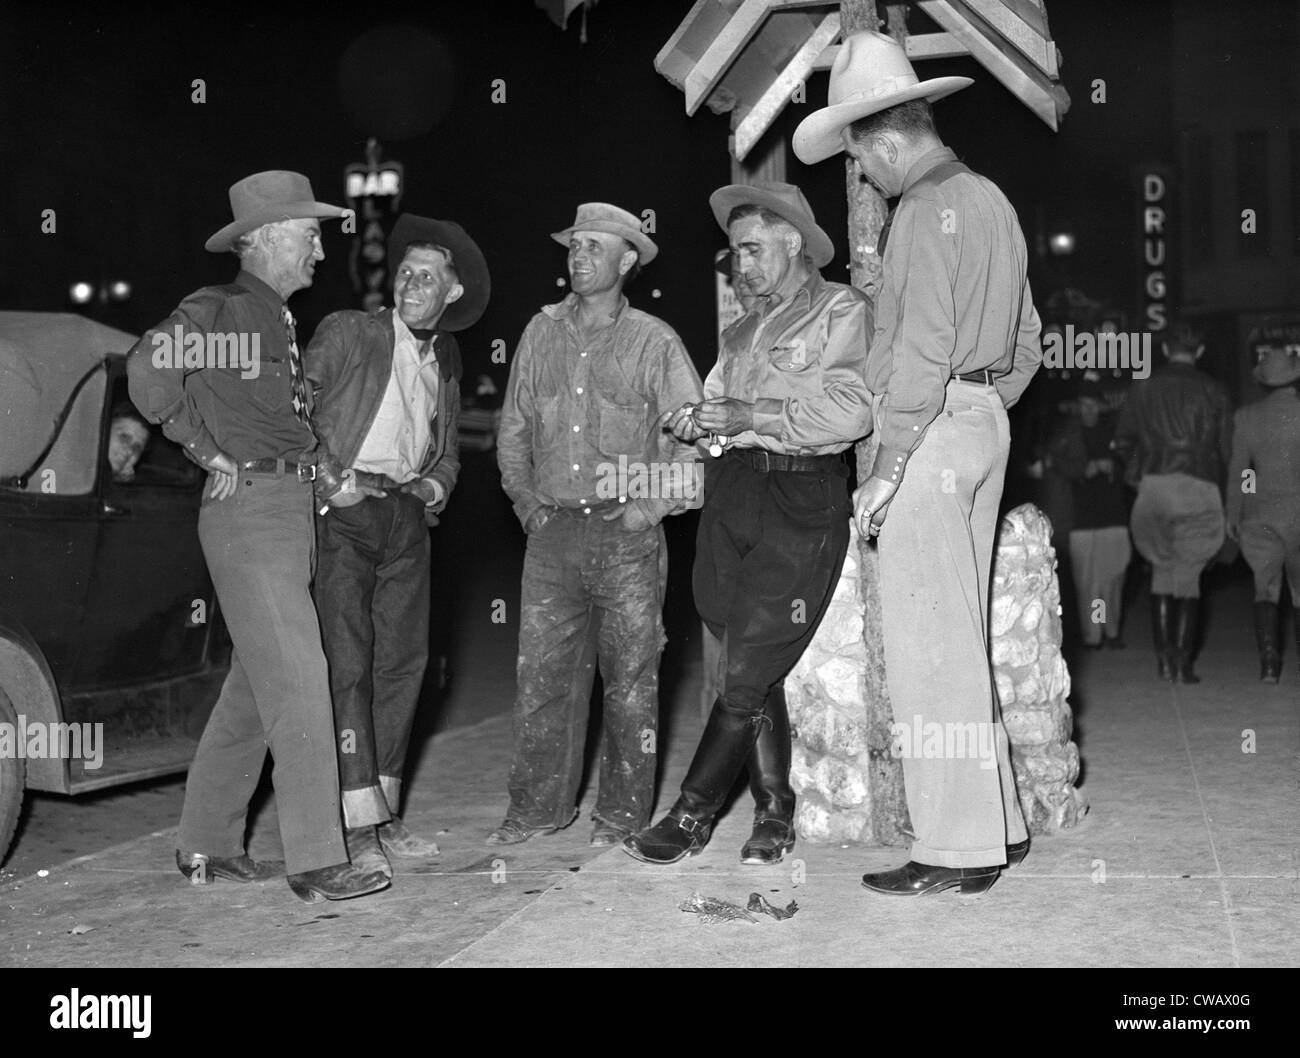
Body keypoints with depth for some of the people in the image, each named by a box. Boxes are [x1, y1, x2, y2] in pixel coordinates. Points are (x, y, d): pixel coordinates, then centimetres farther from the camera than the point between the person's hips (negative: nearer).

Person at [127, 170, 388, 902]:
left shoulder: (283, 322, 19)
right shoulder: (218, 310, -7)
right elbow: (149, 370, -22)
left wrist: (317, 467, 12)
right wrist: (212, 454, -15)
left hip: (294, 510, 9)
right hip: (250, 507, -9)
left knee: (255, 688, 12)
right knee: (298, 682, -10)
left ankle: (209, 847, 21)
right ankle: (317, 861, -5)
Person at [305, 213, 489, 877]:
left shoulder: (444, 360, 19)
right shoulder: (347, 332, 2)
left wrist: (437, 484, 7)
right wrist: (327, 475, -14)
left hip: (407, 517, 6)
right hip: (344, 513, -6)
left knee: (403, 662, 4)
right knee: (349, 664, -10)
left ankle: (385, 813, 13)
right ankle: (358, 824, -9)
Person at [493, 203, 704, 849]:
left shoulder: (653, 341, 0)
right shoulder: (542, 333, 11)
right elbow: (513, 429, 19)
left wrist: (652, 506, -6)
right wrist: (526, 500, 10)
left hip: (626, 535, -3)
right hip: (552, 532, 3)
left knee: (631, 678, 2)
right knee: (541, 673, 4)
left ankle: (624, 812, 14)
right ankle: (540, 806, 15)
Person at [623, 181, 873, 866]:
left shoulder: (841, 311, 3)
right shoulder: (744, 328, 26)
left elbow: (851, 410, -12)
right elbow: (717, 404, 22)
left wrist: (750, 415, -12)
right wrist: (694, 421, -1)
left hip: (801, 499, -6)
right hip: (732, 493, 7)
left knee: (749, 668, -7)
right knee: (751, 669, 6)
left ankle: (693, 813, 3)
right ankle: (775, 812, 15)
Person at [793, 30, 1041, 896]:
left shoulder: (929, 208, -11)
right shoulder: (990, 199, 17)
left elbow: (923, 350, -19)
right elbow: (1028, 342, 20)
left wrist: (885, 466, -18)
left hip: (933, 430, -10)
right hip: (985, 423, 10)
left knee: (928, 642, -6)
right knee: (962, 636, 15)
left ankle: (960, 848, -1)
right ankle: (1000, 822, 22)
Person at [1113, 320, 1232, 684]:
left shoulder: (1143, 386, 7)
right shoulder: (1214, 391, 5)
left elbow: (1122, 441, 7)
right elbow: (1226, 449, 6)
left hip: (1153, 486, 1)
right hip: (1198, 487, -1)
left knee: (1162, 569, 14)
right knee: (1188, 573, 3)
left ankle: (1163, 655, 10)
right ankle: (1182, 662, 0)